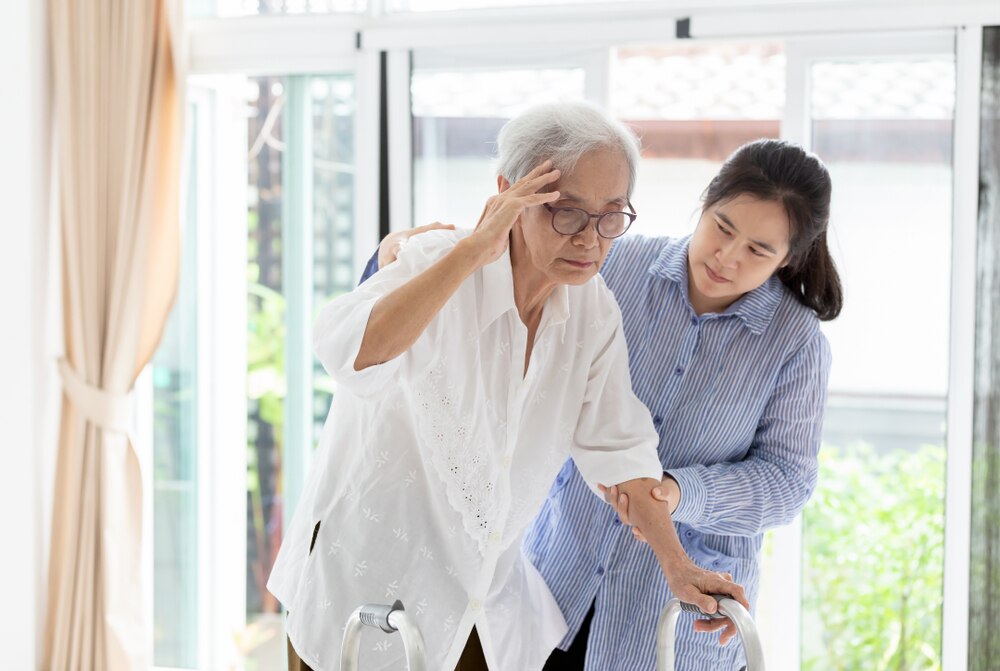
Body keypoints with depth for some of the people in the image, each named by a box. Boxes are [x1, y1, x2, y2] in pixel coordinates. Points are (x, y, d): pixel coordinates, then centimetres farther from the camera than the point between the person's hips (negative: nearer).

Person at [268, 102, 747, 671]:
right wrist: (474, 249, -41)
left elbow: (618, 449, 4)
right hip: (366, 589, -5)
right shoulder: (438, 266, -21)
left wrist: (678, 567, 1)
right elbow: (349, 352, -41)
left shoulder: (595, 312, -3)